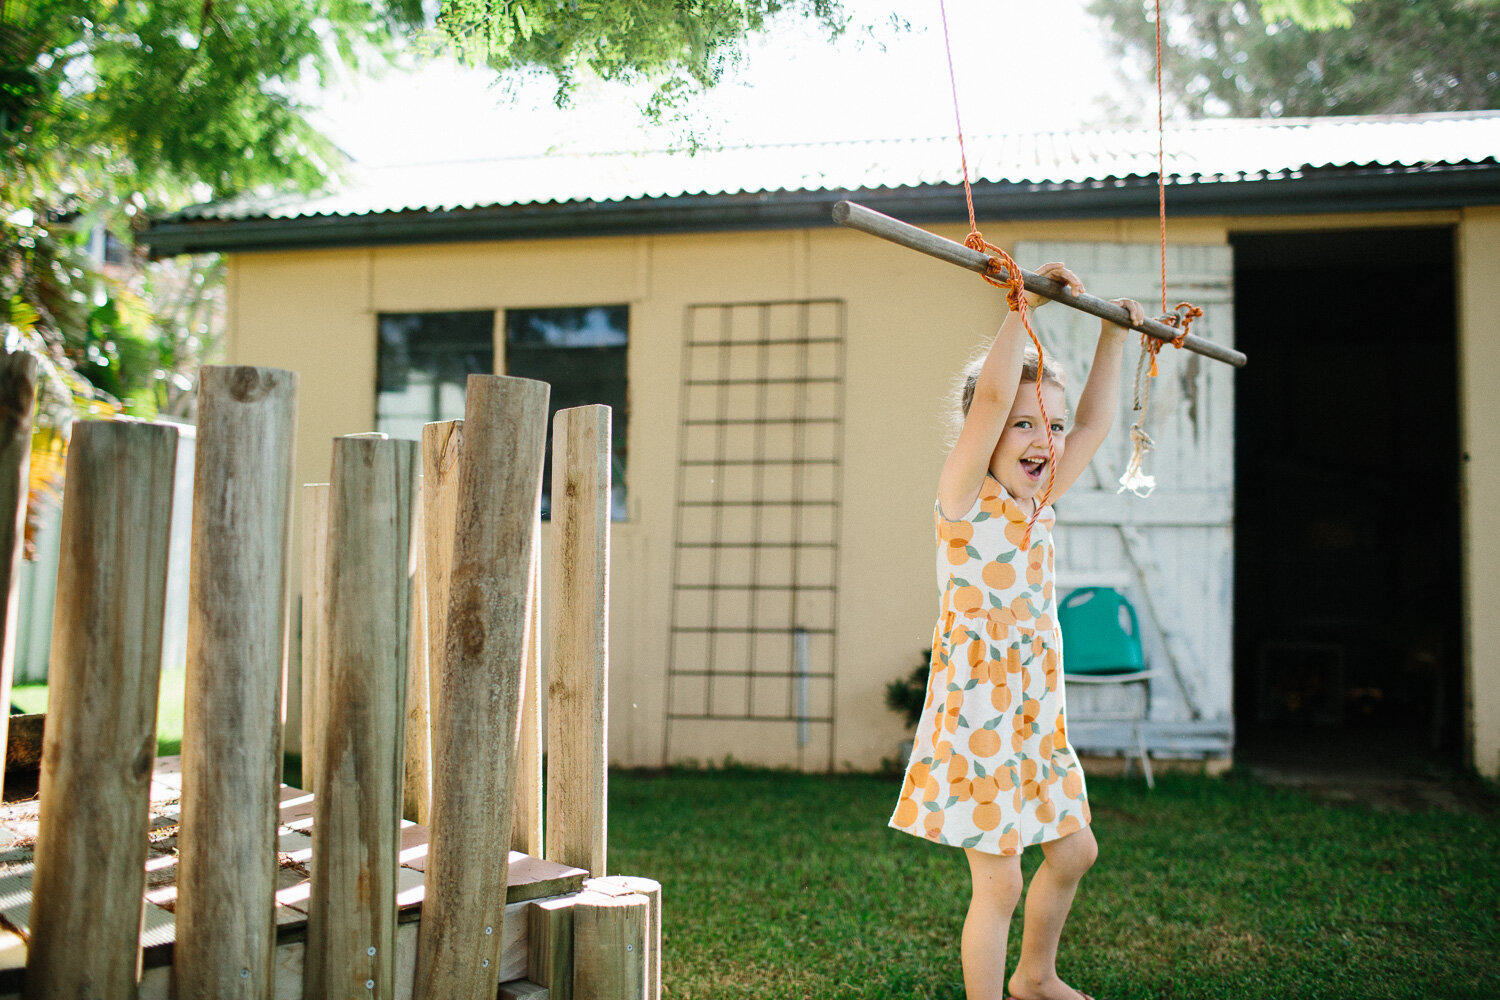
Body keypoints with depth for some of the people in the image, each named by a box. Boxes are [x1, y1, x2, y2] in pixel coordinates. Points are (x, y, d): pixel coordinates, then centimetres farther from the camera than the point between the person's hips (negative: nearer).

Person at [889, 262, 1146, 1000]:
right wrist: (1023, 308, -24)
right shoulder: (964, 498, -11)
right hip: (975, 723, -9)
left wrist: (1113, 336, 23)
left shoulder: (1038, 503, 10)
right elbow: (990, 397, -26)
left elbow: (1094, 423, 21)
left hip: (1035, 722, 9)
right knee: (998, 884, -3)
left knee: (1073, 851, 22)